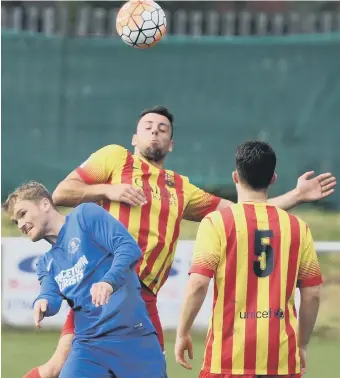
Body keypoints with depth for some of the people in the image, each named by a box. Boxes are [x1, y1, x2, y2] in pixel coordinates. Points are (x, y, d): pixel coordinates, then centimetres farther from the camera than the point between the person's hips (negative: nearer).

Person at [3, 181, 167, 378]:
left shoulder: (85, 216, 3)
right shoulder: (47, 263, 21)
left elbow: (129, 247, -11)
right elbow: (51, 296, 1)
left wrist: (109, 281, -29)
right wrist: (43, 303, -24)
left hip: (133, 335, -5)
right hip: (88, 344, 5)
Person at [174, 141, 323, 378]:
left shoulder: (217, 222, -3)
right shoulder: (298, 227, 6)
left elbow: (198, 284, -10)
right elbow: (312, 294, 7)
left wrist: (183, 333, 2)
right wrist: (302, 345, 19)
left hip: (231, 357, -2)